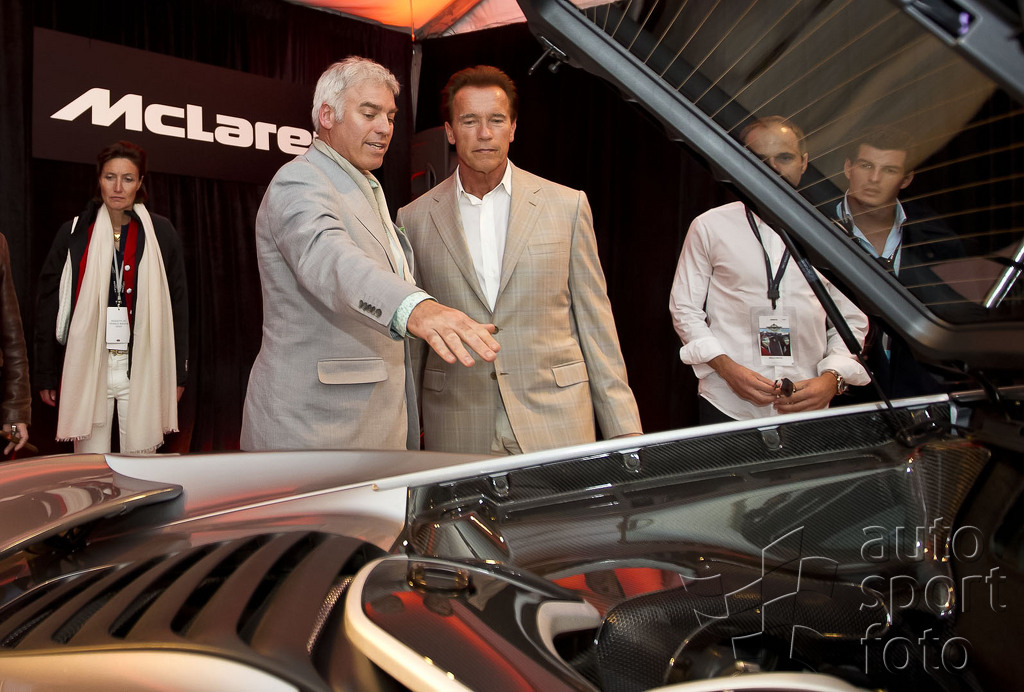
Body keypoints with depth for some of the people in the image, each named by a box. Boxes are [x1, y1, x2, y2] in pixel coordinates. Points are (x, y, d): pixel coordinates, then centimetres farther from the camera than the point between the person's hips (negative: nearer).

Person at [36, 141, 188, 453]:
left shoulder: (160, 233, 5)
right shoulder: (75, 232, 6)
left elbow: (177, 304, 6)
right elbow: (49, 307, 8)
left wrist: (178, 372, 3)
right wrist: (46, 375, 5)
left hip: (142, 369, 0)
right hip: (86, 367, 1)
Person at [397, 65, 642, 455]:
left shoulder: (568, 205, 5)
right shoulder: (415, 219, 6)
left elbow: (595, 322, 5)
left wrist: (624, 428, 1)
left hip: (556, 424, 0)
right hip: (458, 435, 1)